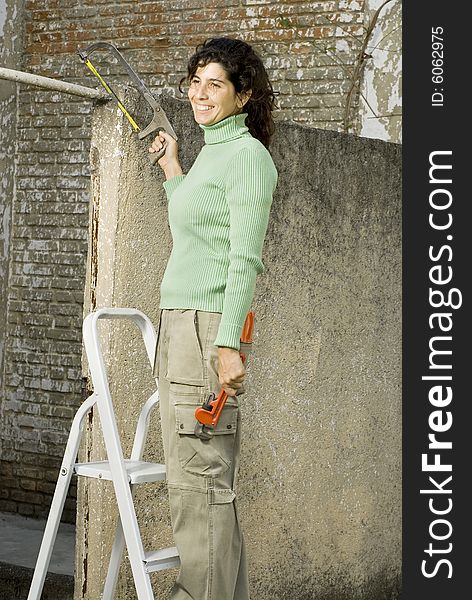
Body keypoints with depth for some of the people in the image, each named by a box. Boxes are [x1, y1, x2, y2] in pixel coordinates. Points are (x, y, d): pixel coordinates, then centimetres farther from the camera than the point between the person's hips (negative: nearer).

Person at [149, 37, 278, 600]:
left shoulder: (247, 154, -7)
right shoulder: (211, 151, 20)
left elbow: (245, 258, -15)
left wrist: (227, 345, -22)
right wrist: (172, 169, 36)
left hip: (208, 326, -10)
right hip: (179, 322, 10)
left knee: (199, 480, -9)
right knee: (203, 478, 11)